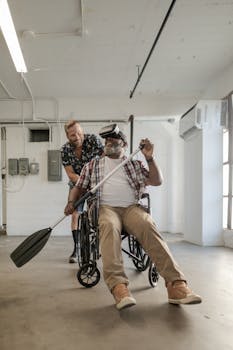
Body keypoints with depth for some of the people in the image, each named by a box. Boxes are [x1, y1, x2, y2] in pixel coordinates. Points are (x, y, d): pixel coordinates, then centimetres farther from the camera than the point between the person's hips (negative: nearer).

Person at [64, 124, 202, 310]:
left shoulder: (135, 165, 23)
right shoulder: (93, 165, 24)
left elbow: (157, 181, 15)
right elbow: (79, 187, 22)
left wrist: (150, 158, 1)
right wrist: (71, 202, 1)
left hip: (132, 207, 1)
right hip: (105, 207, 0)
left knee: (148, 225, -33)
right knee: (109, 226, -37)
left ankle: (176, 284, -38)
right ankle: (118, 285, -48)